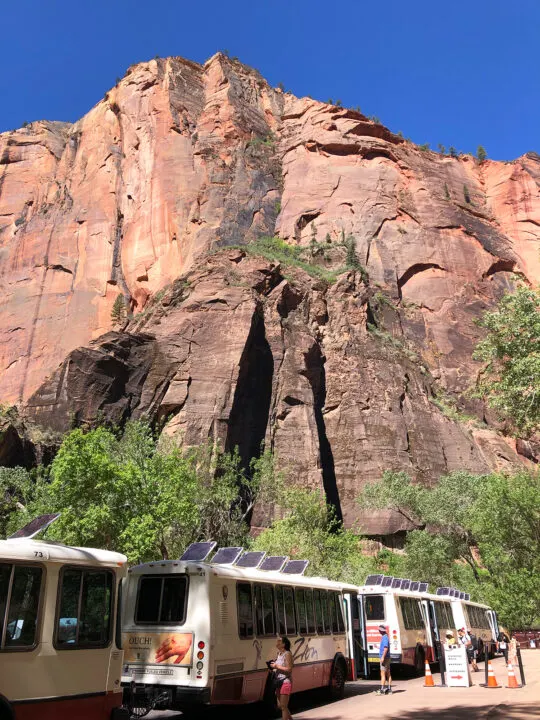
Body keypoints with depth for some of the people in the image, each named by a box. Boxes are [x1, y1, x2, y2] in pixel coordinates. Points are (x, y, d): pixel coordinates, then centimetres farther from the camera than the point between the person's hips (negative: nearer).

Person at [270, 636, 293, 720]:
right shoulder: (279, 654, 11)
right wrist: (273, 667, 3)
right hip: (279, 682, 9)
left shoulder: (287, 654, -13)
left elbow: (289, 669, -20)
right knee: (280, 706, 16)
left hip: (285, 682, -9)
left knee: (283, 706, -4)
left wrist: (277, 666, -19)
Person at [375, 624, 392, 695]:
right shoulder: (385, 637, 14)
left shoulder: (385, 637, -16)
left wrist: (383, 657, -26)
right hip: (387, 658, 10)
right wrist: (379, 647, 35)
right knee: (388, 674, 11)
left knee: (383, 674, -9)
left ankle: (382, 690, -9)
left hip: (384, 658, -10)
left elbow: (386, 648, -24)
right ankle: (389, 689, 15)